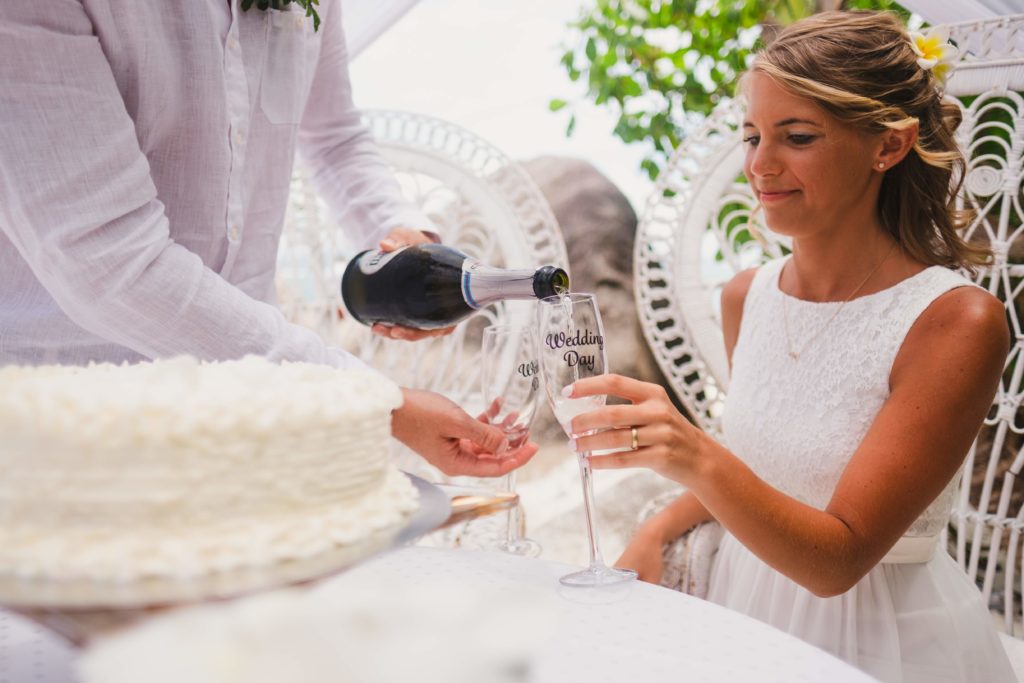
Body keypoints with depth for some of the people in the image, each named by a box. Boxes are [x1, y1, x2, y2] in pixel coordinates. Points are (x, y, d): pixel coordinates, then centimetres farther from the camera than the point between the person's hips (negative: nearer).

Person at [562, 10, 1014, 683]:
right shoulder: (746, 296, -3)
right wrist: (660, 528, -4)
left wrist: (698, 460, -37)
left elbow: (837, 561, -22)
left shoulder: (956, 321, -20)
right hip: (747, 608, 5)